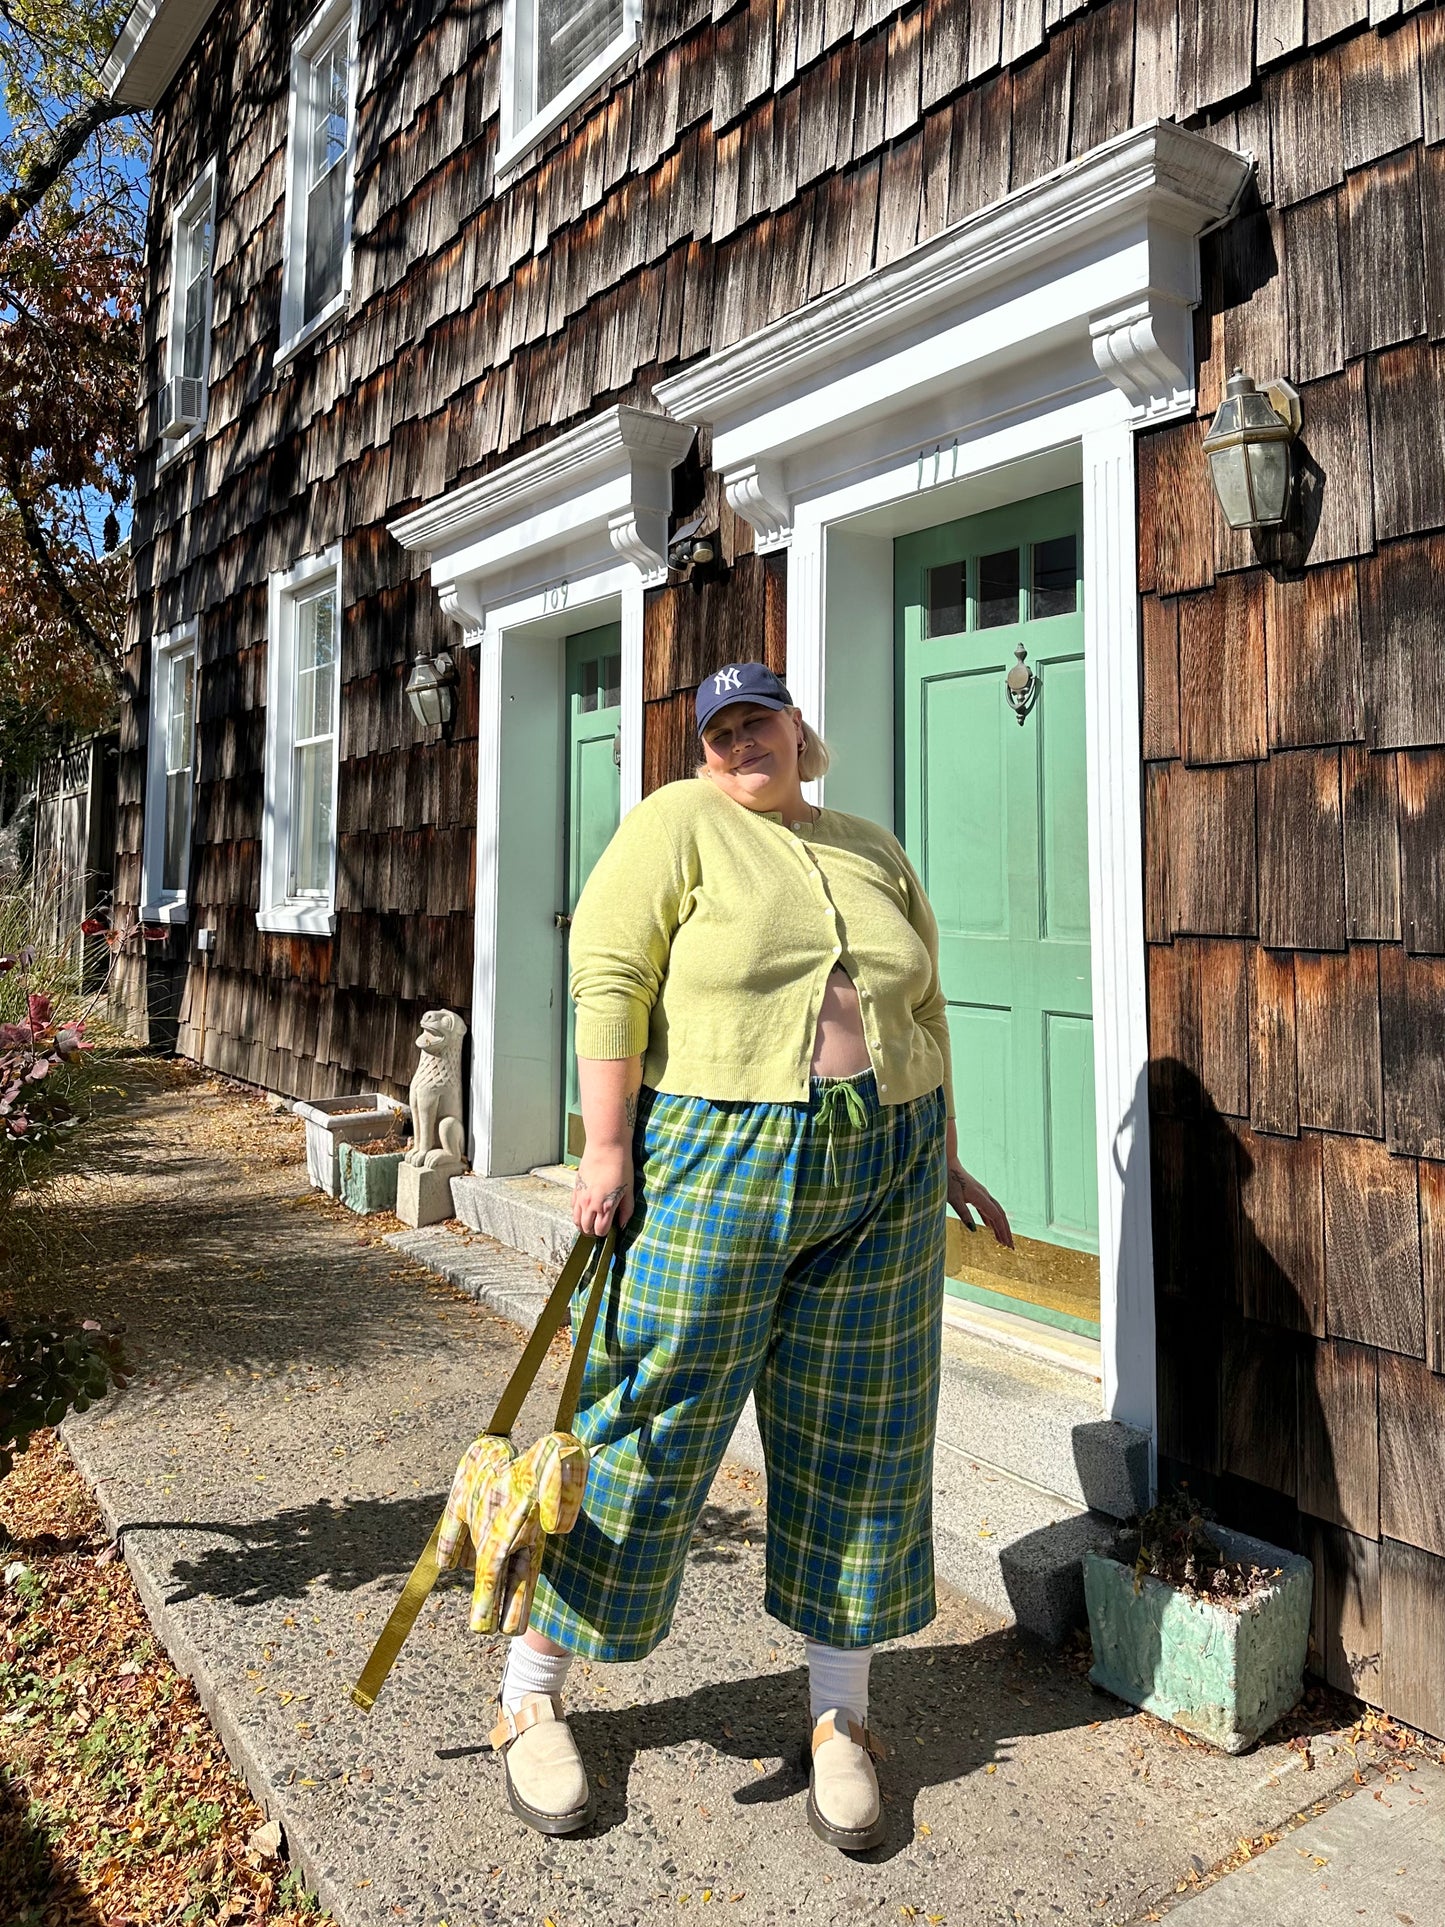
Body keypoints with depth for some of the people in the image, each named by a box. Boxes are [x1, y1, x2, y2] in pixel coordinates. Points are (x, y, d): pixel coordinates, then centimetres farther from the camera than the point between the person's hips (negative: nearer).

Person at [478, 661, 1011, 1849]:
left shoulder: (875, 853, 16)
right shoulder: (679, 824, 0)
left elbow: (924, 1012, 18)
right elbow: (610, 977, -9)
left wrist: (944, 1162, 16)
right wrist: (608, 1148, -16)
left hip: (882, 1178, 5)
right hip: (715, 1165, -4)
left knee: (858, 1439, 10)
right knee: (652, 1424, 2)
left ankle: (840, 1719, 29)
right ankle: (531, 1695, 23)